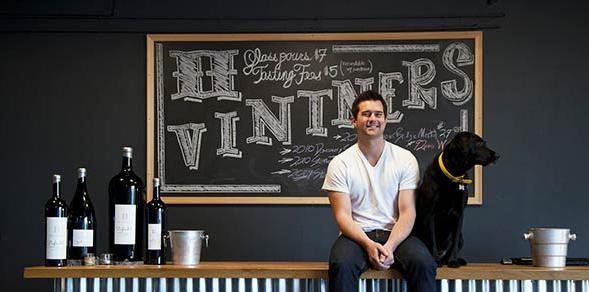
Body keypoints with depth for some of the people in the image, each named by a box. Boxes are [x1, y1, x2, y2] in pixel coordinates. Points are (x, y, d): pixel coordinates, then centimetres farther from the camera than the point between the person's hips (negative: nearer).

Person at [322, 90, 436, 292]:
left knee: (423, 263, -30)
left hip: (396, 234, 1)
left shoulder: (406, 159, 3)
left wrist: (389, 246, -20)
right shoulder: (339, 164, 1)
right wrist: (369, 245, -22)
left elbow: (407, 212, -2)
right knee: (341, 265, -34)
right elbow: (343, 215, -5)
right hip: (357, 235, -1)